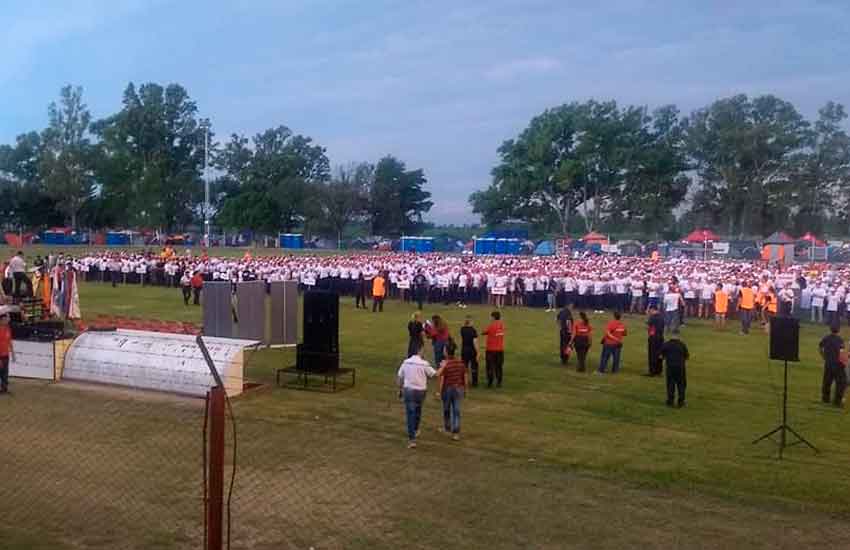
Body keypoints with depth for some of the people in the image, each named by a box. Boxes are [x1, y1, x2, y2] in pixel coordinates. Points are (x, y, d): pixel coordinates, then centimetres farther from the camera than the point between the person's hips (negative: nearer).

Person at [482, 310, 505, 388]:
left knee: (490, 367, 3)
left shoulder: (491, 325, -13)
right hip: (500, 349, 4)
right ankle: (499, 382, 11)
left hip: (491, 349, -4)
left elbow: (484, 333, -3)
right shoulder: (502, 325, 1)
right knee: (499, 367, 11)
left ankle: (490, 383, 2)